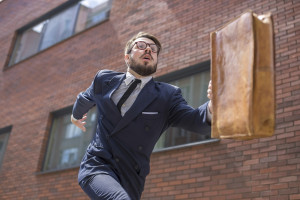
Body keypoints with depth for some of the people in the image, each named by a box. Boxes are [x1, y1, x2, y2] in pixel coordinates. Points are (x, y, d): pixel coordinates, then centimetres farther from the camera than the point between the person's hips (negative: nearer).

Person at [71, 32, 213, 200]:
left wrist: (212, 105, -38)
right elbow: (84, 99, 28)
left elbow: (193, 120, -16)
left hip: (130, 178, 1)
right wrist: (76, 115, 47)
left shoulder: (168, 95, 1)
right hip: (96, 165, -1)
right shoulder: (104, 80, 7)